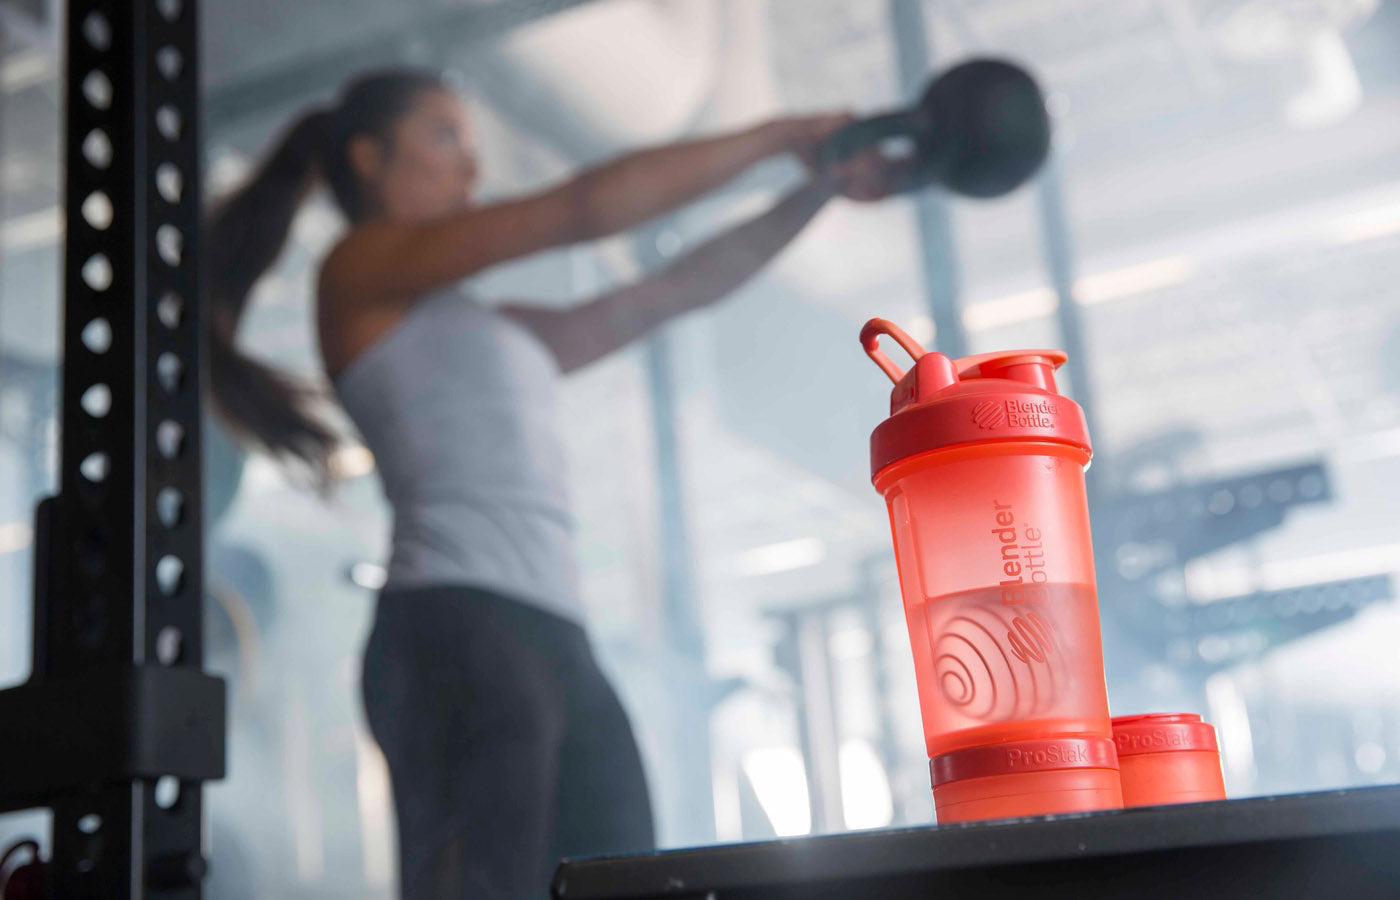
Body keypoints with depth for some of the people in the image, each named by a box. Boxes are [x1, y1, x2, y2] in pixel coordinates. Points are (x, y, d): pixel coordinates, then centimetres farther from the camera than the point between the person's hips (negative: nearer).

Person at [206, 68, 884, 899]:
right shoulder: (361, 269, 8)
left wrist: (822, 185, 25)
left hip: (559, 644, 8)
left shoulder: (501, 331, 30)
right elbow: (582, 210, 1)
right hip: (455, 631, -8)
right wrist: (781, 135, 6)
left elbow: (679, 288, 29)